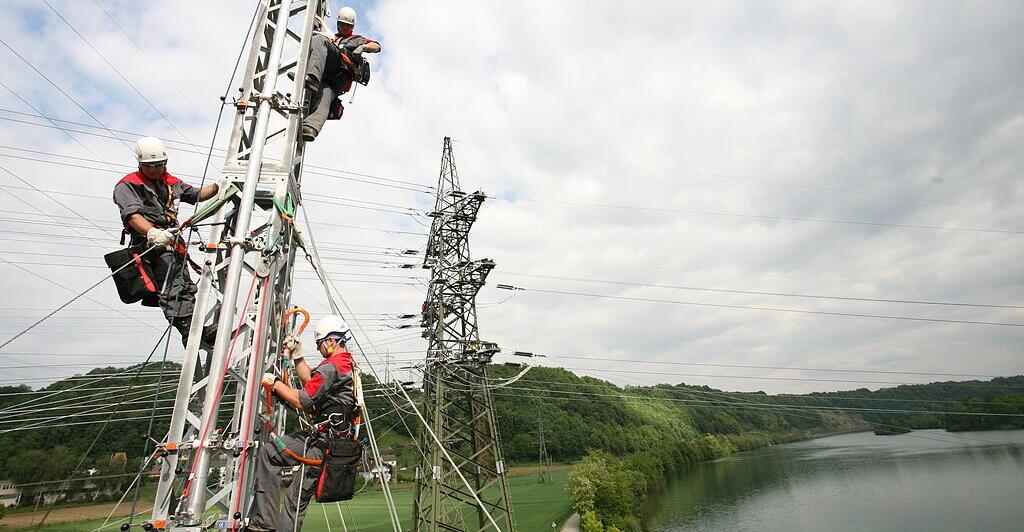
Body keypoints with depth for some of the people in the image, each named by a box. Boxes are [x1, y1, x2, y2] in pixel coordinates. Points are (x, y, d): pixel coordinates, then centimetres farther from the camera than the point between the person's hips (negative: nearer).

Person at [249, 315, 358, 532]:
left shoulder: (331, 367, -17)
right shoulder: (349, 364, 15)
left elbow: (302, 400, -17)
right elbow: (310, 381, 24)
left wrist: (274, 383, -5)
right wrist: (297, 355, 18)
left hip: (321, 441, -10)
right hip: (338, 440, 10)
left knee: (267, 452, -5)